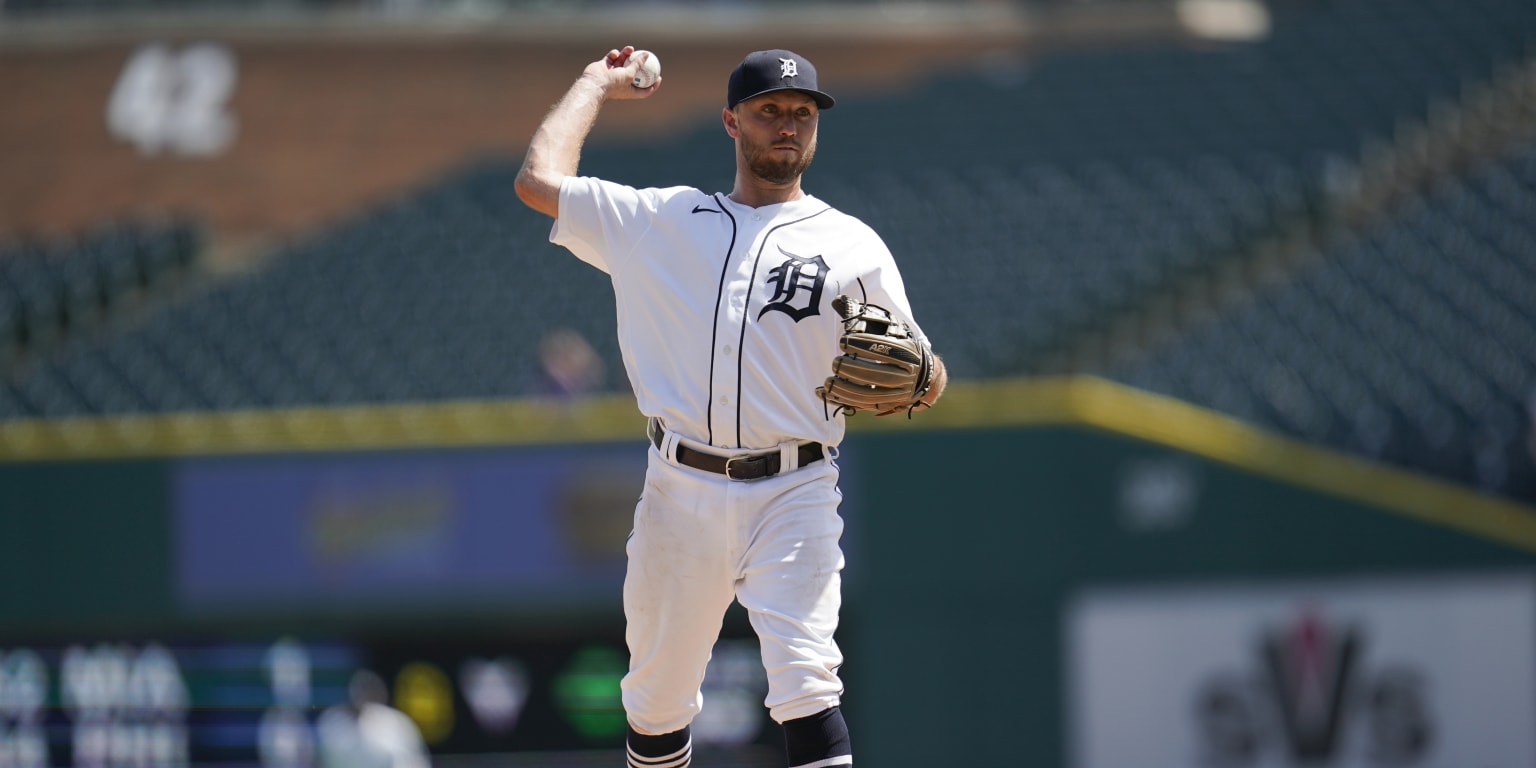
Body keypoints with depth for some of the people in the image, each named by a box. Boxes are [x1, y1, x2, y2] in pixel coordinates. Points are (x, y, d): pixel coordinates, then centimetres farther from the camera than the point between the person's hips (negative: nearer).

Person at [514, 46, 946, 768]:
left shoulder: (853, 246, 11)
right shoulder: (659, 221, 15)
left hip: (794, 498, -2)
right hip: (679, 494, 2)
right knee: (656, 701, 8)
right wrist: (596, 85, 21)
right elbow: (539, 181, 9)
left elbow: (919, 380, 11)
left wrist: (917, 379, -13)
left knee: (806, 686, -20)